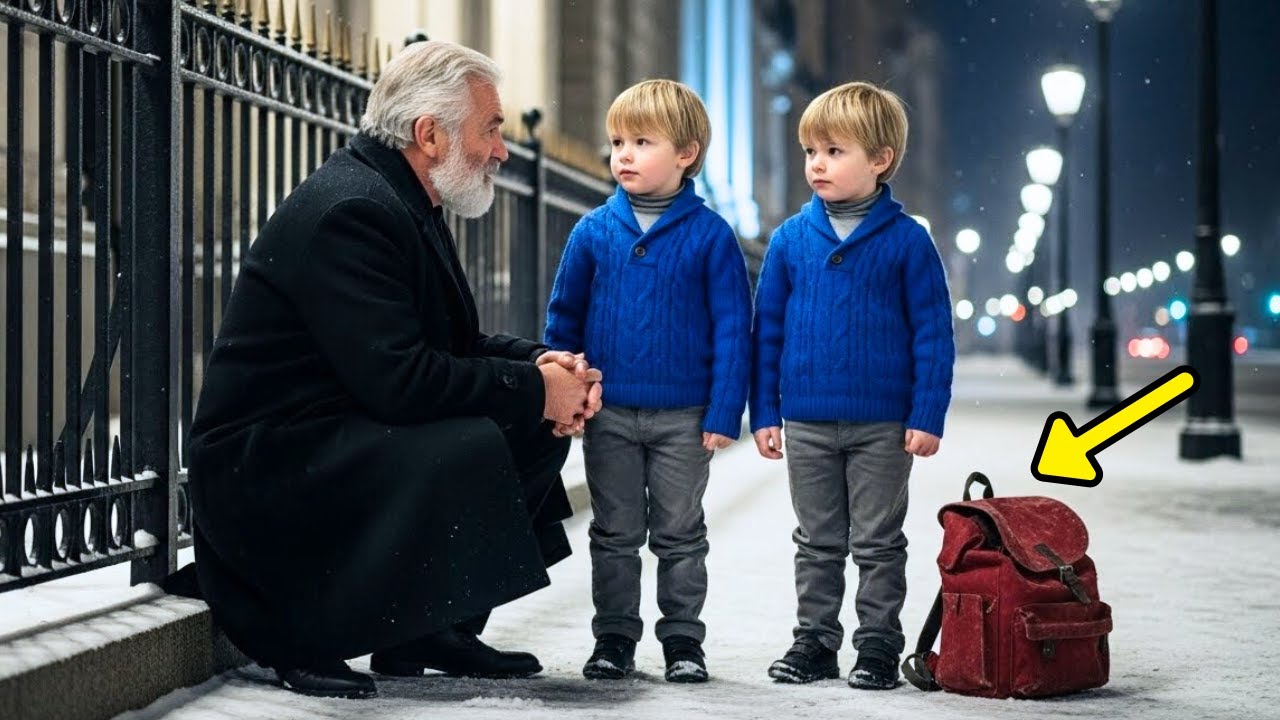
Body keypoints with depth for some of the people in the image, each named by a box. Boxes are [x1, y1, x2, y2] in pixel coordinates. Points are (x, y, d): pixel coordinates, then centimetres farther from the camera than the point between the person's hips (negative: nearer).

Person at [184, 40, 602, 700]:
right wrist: (533, 389, -19)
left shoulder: (404, 201, 12)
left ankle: (431, 627, 10)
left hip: (335, 438, 11)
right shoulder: (351, 209, -21)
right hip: (263, 464, -11)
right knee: (472, 446, -30)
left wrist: (541, 363, -3)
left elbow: (457, 342, 17)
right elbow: (398, 379, -28)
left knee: (540, 430, 6)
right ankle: (307, 637, -15)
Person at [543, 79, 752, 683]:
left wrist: (724, 413, -9)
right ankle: (614, 640, 20)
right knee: (614, 535, 11)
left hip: (683, 418, -2)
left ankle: (682, 640, 18)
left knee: (679, 536, 9)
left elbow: (732, 328, -6)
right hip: (608, 414, 2)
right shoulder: (593, 232, -1)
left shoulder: (711, 236, -7)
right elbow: (563, 318, 8)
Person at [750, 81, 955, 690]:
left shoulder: (906, 240, -7)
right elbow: (766, 331, 6)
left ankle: (878, 645, 15)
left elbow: (933, 334, -5)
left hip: (883, 426, -3)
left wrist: (927, 417, -9)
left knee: (878, 544, 7)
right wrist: (764, 413, 3)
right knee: (817, 543, 13)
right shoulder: (790, 239, 1)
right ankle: (815, 641, 22)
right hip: (807, 422, 3)